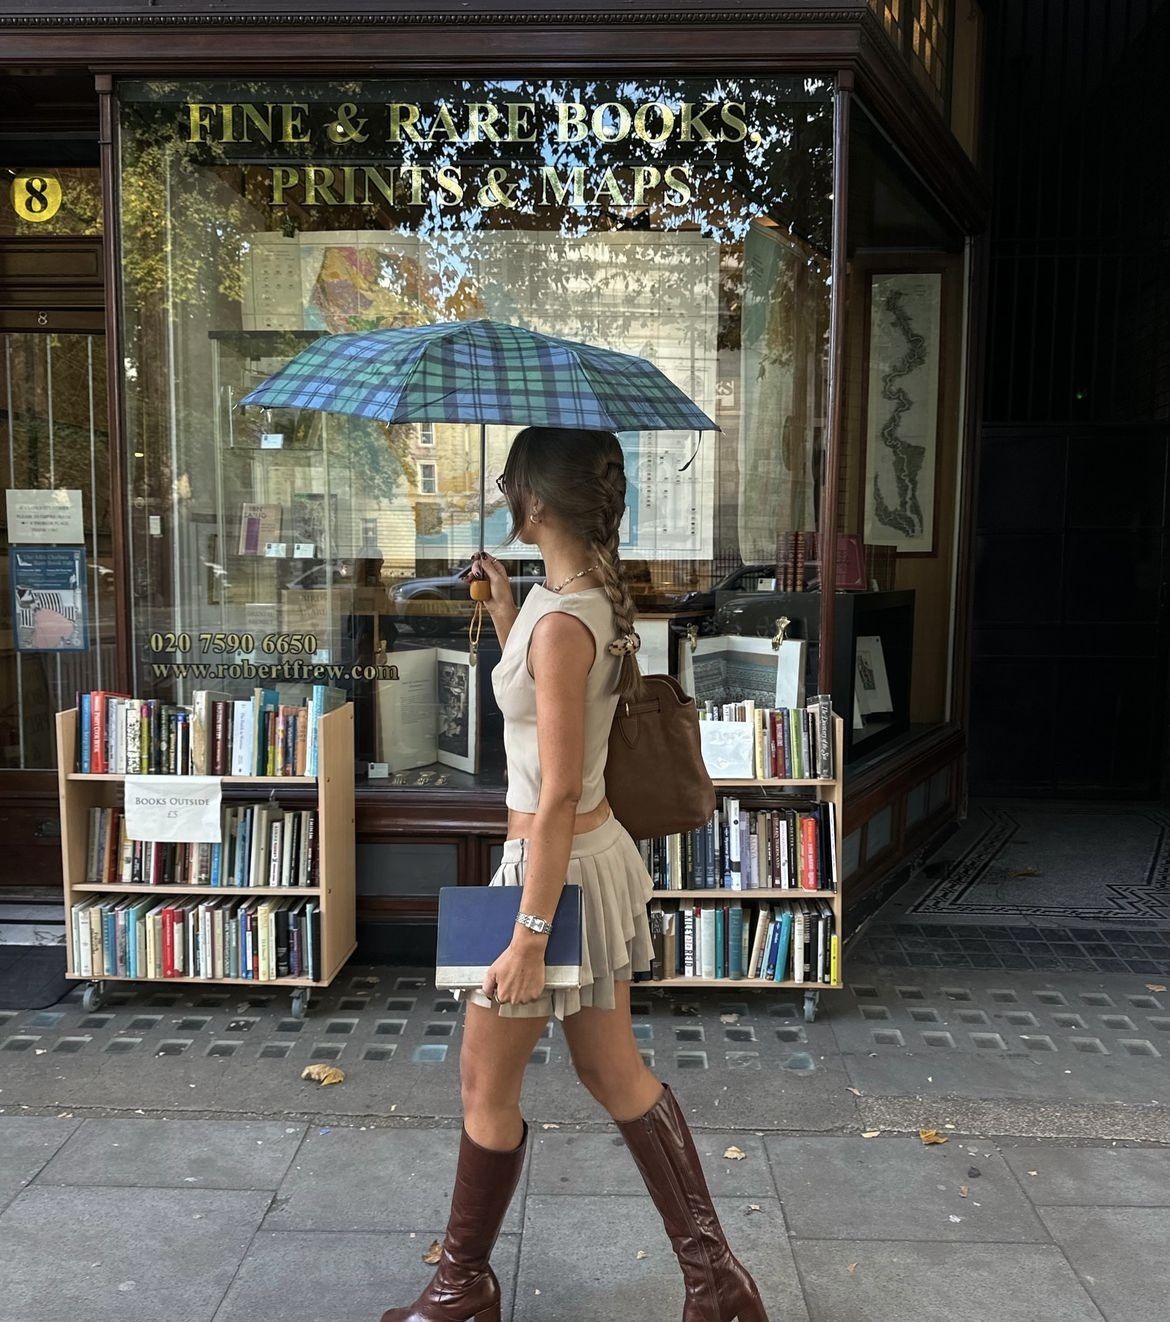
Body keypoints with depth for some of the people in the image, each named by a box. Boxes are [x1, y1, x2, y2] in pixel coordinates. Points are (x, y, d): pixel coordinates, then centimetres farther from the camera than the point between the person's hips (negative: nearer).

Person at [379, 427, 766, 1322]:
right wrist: (502, 604, 11)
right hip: (597, 853, 9)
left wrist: (530, 935, -20)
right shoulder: (592, 594, 3)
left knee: (487, 1083, 12)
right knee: (614, 1070, 20)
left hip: (559, 868, -9)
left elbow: (558, 795, -25)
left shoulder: (561, 622, -24)